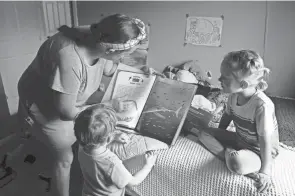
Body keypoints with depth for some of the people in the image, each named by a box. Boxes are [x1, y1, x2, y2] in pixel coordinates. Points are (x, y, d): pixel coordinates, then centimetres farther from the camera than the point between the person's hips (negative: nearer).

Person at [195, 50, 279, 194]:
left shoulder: (262, 105, -32)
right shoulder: (234, 96, -12)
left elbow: (266, 142, -26)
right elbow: (227, 116, 8)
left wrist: (265, 172, -20)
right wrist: (218, 137, 13)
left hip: (259, 152, -7)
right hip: (239, 141, 7)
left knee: (236, 163, -39)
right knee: (203, 134, -8)